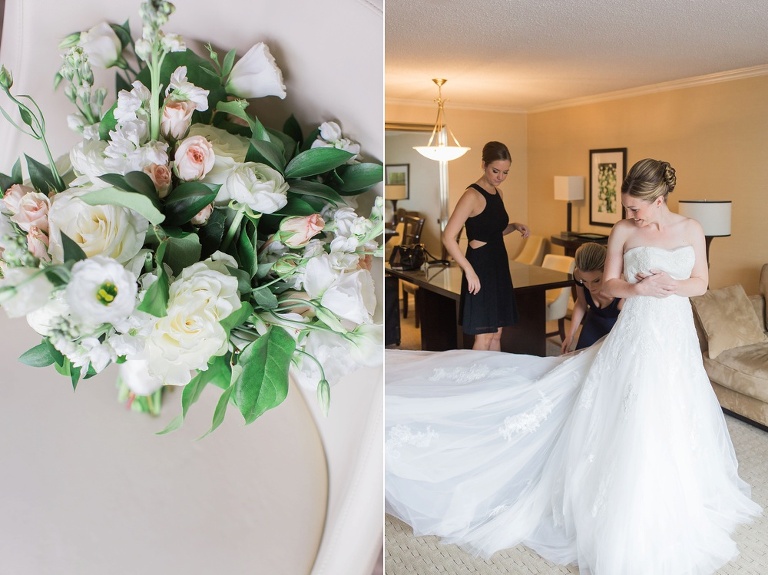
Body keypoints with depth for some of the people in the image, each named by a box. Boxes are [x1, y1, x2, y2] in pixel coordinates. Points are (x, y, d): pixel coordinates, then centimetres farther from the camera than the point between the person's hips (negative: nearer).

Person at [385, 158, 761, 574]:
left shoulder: (691, 230, 2)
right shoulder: (623, 231, -5)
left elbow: (701, 284, 6)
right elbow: (608, 285, -2)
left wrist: (674, 285, -14)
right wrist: (638, 288, -21)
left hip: (678, 338, 4)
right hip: (637, 336, -3)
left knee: (677, 425, 15)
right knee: (632, 426, -1)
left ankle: (678, 503, 40)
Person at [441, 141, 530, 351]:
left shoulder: (497, 193, 11)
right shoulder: (472, 195, -15)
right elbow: (448, 237, -21)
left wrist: (514, 226, 4)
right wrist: (469, 270, -25)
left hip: (499, 267, 9)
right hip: (480, 268, -8)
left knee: (496, 334, 14)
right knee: (484, 337, -3)